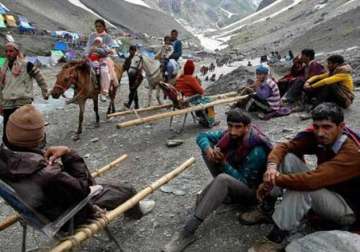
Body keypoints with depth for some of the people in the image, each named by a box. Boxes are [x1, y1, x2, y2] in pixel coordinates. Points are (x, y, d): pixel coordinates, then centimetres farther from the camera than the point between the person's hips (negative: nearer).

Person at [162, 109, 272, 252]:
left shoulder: (256, 151, -29)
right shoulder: (228, 135, -11)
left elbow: (243, 181, -24)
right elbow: (202, 136, -4)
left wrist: (223, 162, -28)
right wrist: (208, 149, -25)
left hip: (250, 190, -7)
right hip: (234, 177, 7)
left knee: (222, 179, -40)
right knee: (208, 147, -8)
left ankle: (187, 232, -40)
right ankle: (224, 193, -3)